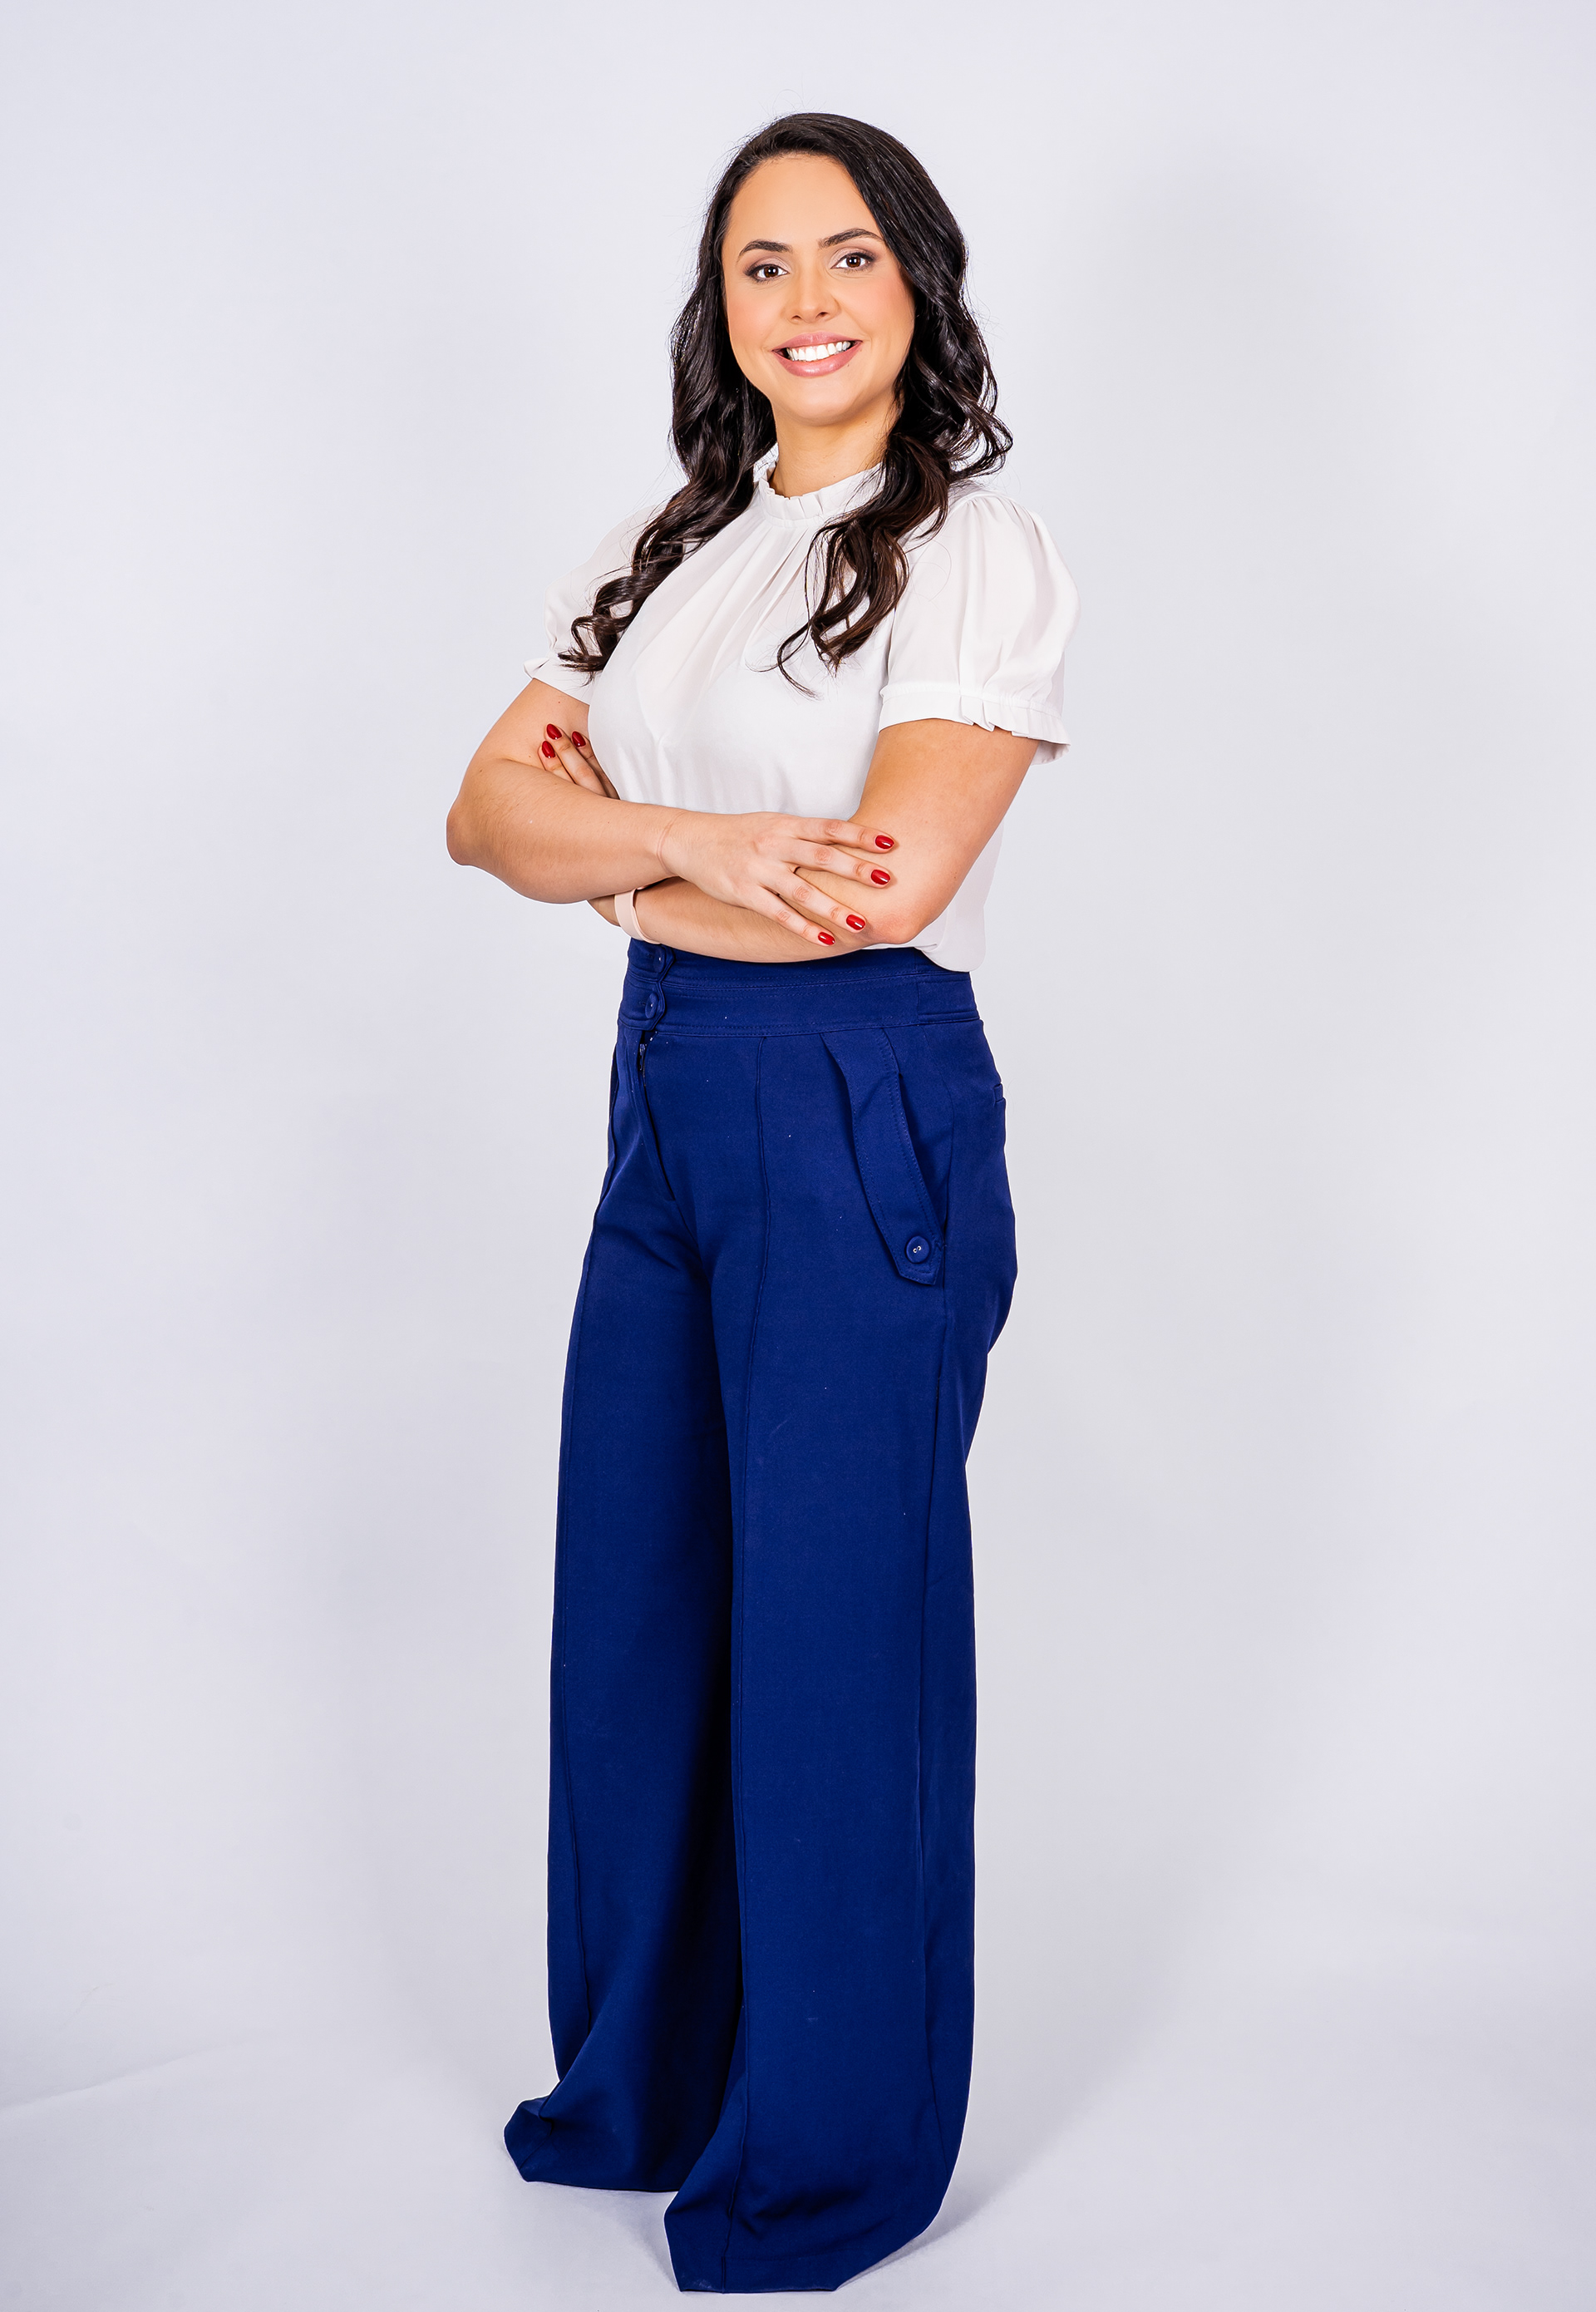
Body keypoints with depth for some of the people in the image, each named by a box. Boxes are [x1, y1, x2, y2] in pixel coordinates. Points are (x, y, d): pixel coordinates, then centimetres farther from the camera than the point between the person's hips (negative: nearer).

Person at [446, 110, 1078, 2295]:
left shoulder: (980, 549, -7)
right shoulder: (666, 549, 13)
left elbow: (882, 886, -19)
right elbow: (490, 805, 4)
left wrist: (614, 853, -7)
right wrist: (703, 840, -14)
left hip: (864, 1124, -7)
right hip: (667, 1104, 7)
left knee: (831, 1629, 3)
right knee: (635, 1606, 14)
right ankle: (646, 2080, 34)